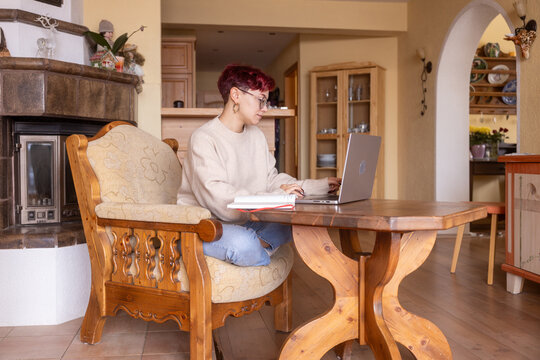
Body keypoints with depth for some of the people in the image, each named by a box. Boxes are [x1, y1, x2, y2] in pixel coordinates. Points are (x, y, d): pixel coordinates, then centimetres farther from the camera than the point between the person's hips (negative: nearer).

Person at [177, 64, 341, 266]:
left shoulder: (256, 136, 13)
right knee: (243, 244, -38)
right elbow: (218, 200, -27)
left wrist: (321, 186, 2)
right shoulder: (203, 139, -15)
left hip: (243, 223, 8)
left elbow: (273, 180, 11)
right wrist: (276, 197, -30)